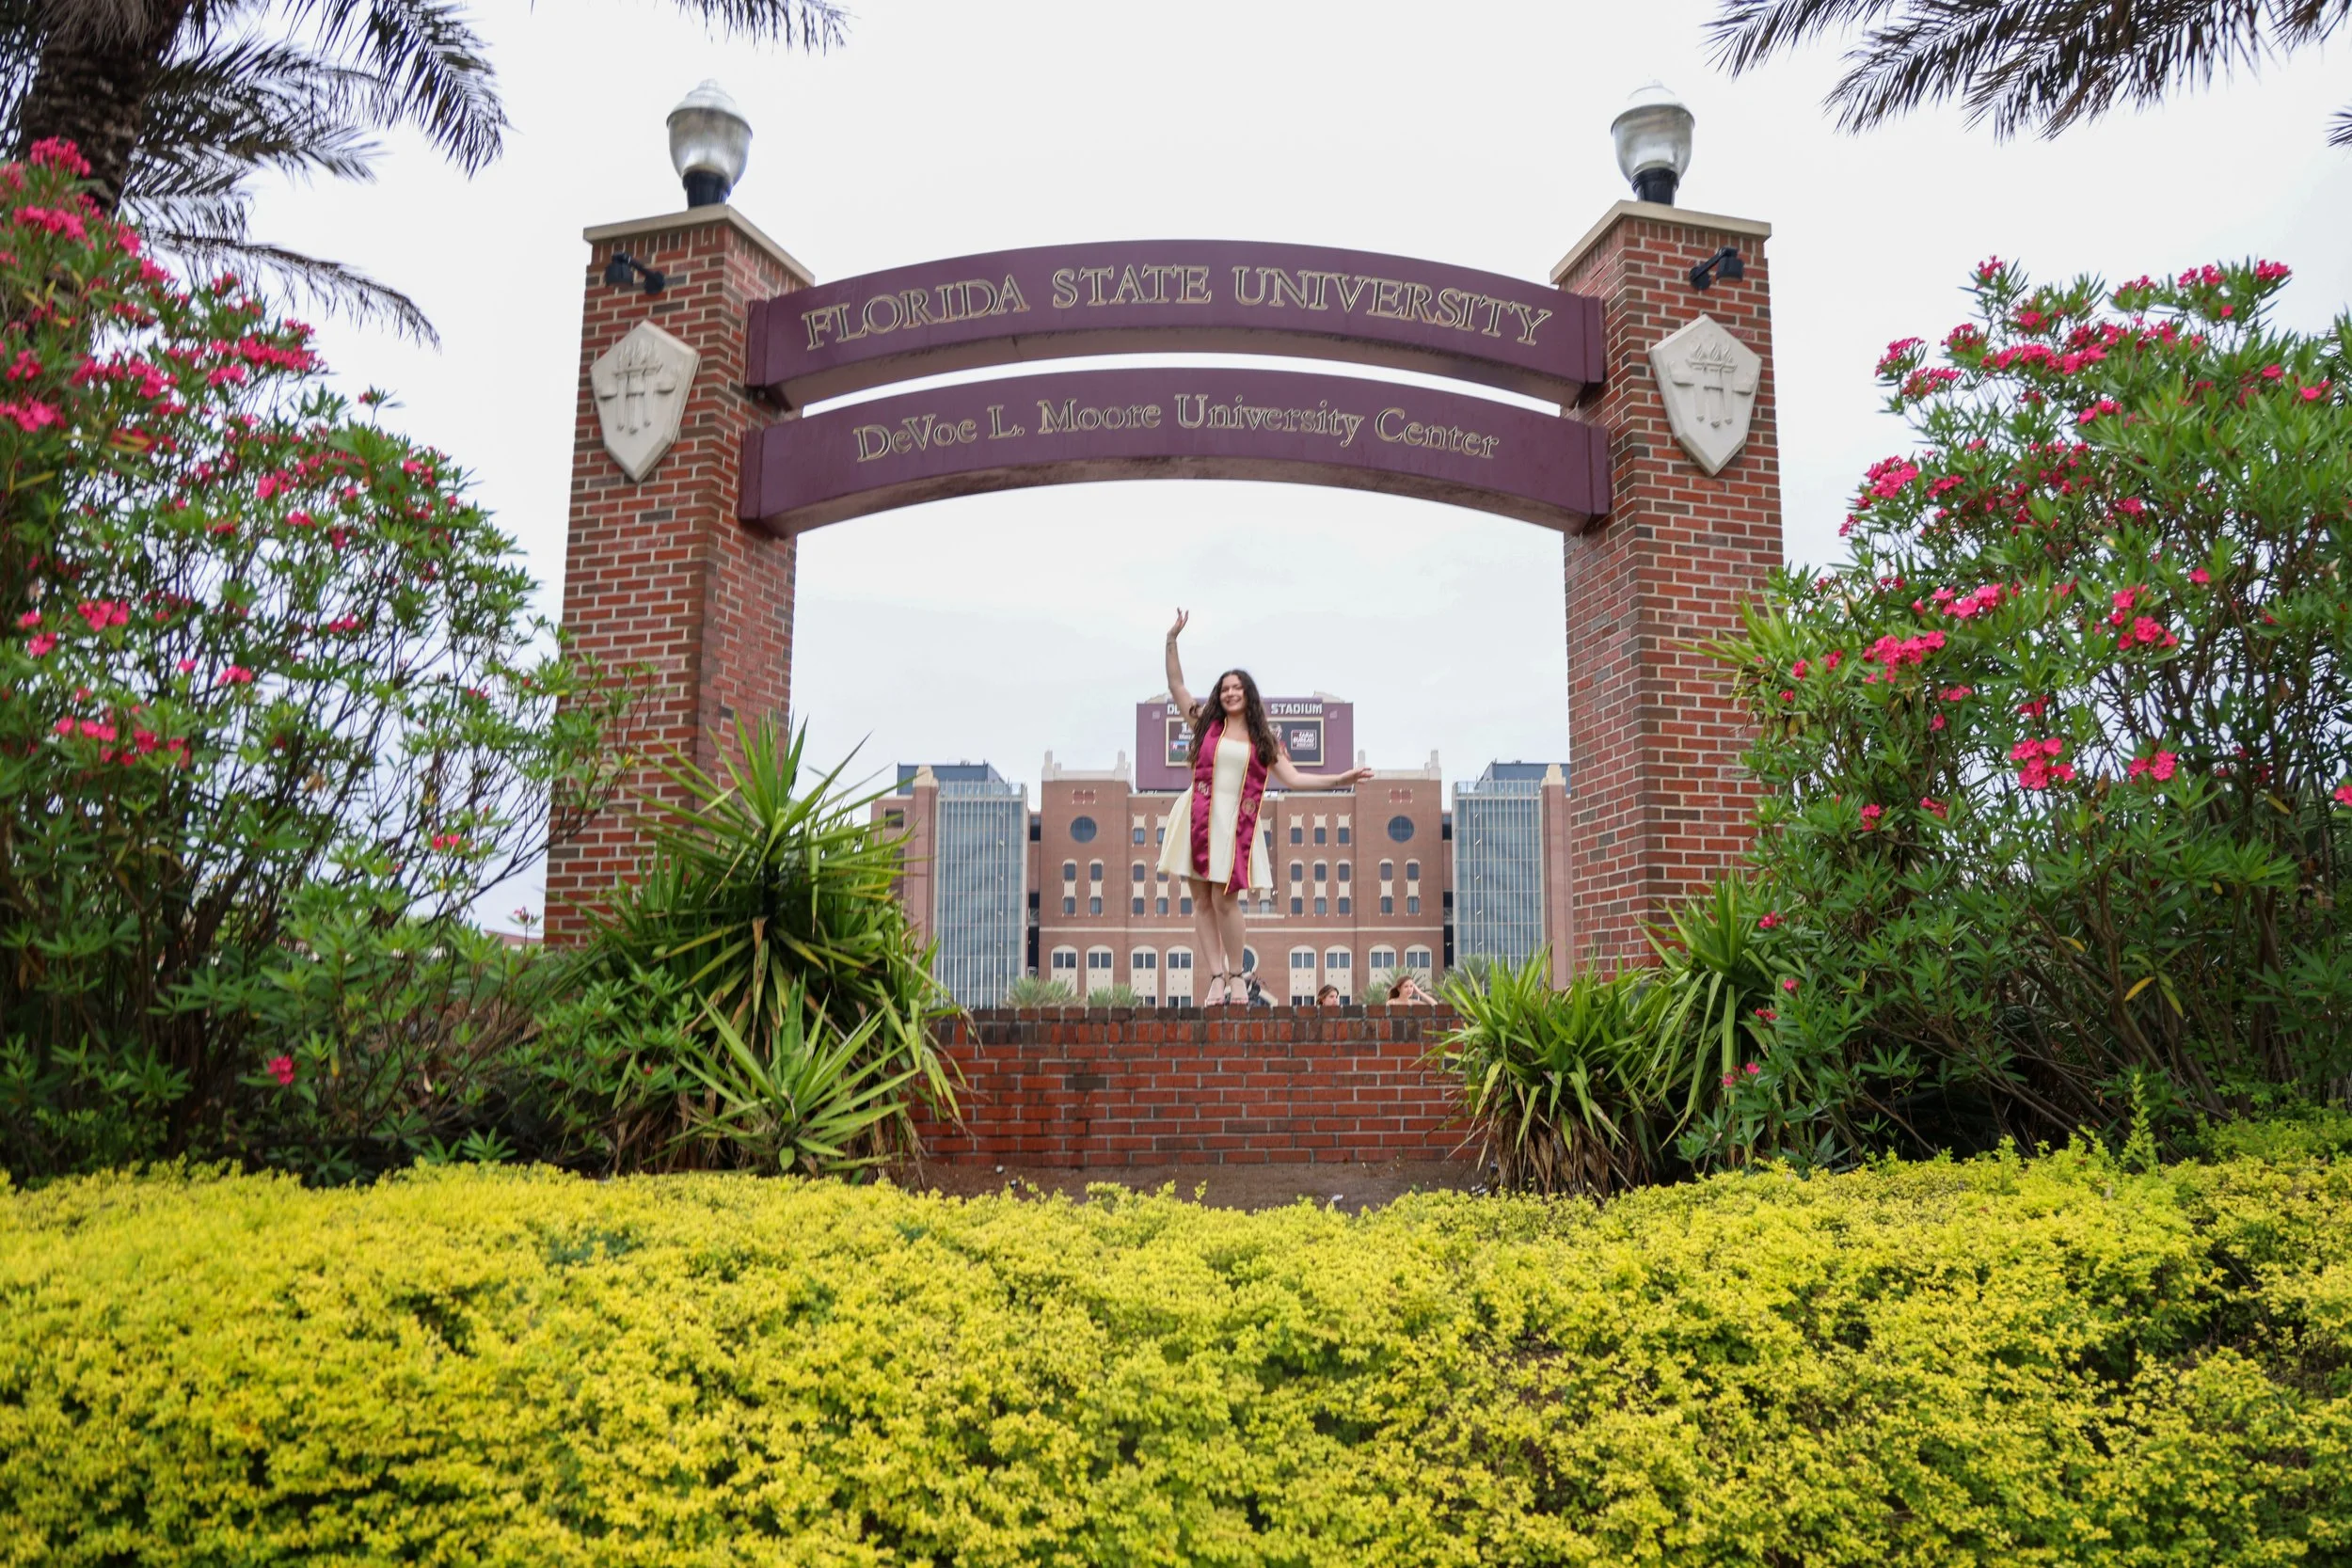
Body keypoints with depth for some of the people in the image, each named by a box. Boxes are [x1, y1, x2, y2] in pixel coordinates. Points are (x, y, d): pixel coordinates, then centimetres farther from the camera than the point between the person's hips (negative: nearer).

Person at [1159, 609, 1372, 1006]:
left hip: (1236, 823, -1)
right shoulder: (1206, 724, 11)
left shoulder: (1263, 740, 12)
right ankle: (1216, 975, 2)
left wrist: (1340, 780, 2)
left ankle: (1236, 974, 6)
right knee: (1202, 900, -1)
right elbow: (1176, 686, 11)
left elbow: (1292, 779, 9)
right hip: (1199, 817, 1)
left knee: (1224, 899, -8)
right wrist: (1172, 640, 5)